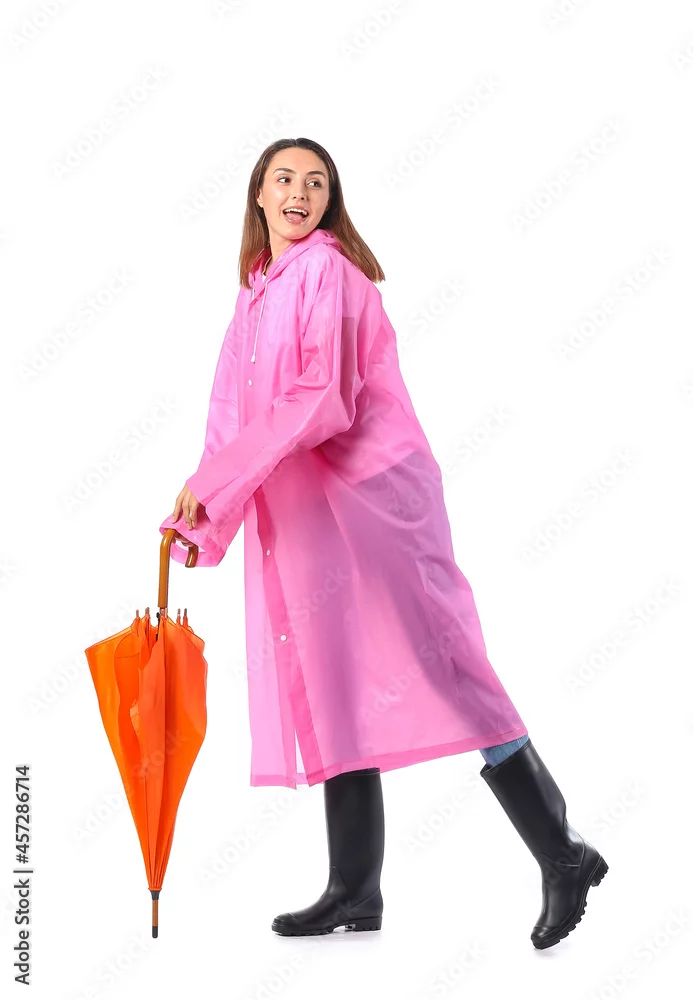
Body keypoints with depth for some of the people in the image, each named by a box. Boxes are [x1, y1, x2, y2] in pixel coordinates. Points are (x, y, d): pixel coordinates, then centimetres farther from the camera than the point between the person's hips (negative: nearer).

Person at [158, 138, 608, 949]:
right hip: (300, 517, 9)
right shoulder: (257, 292, 17)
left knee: (432, 668, -11)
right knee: (334, 689, 10)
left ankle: (562, 856, -2)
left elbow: (322, 403, -18)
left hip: (367, 496, -9)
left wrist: (211, 482, -17)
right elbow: (234, 416, 18)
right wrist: (199, 518, 12)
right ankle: (354, 892, 18)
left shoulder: (326, 270, -8)